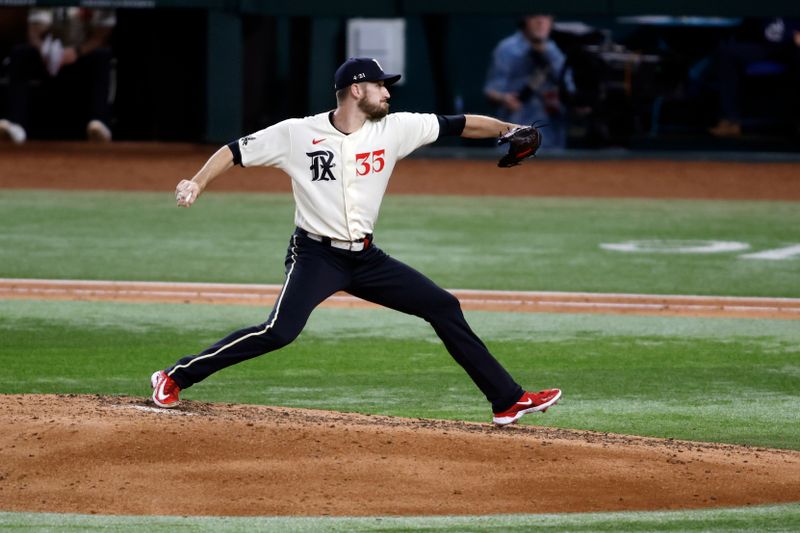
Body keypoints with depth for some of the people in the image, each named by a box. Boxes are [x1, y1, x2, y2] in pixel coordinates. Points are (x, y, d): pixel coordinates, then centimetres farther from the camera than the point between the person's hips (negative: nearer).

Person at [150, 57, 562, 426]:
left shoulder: (394, 129, 1)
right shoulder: (297, 134, -9)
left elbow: (460, 125, 3)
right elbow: (235, 152, -5)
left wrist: (510, 130, -7)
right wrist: (197, 184, -20)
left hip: (366, 259, 5)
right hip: (316, 255, -5)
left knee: (444, 308, 2)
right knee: (280, 331, -24)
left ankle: (508, 400, 9)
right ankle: (175, 378, -13)